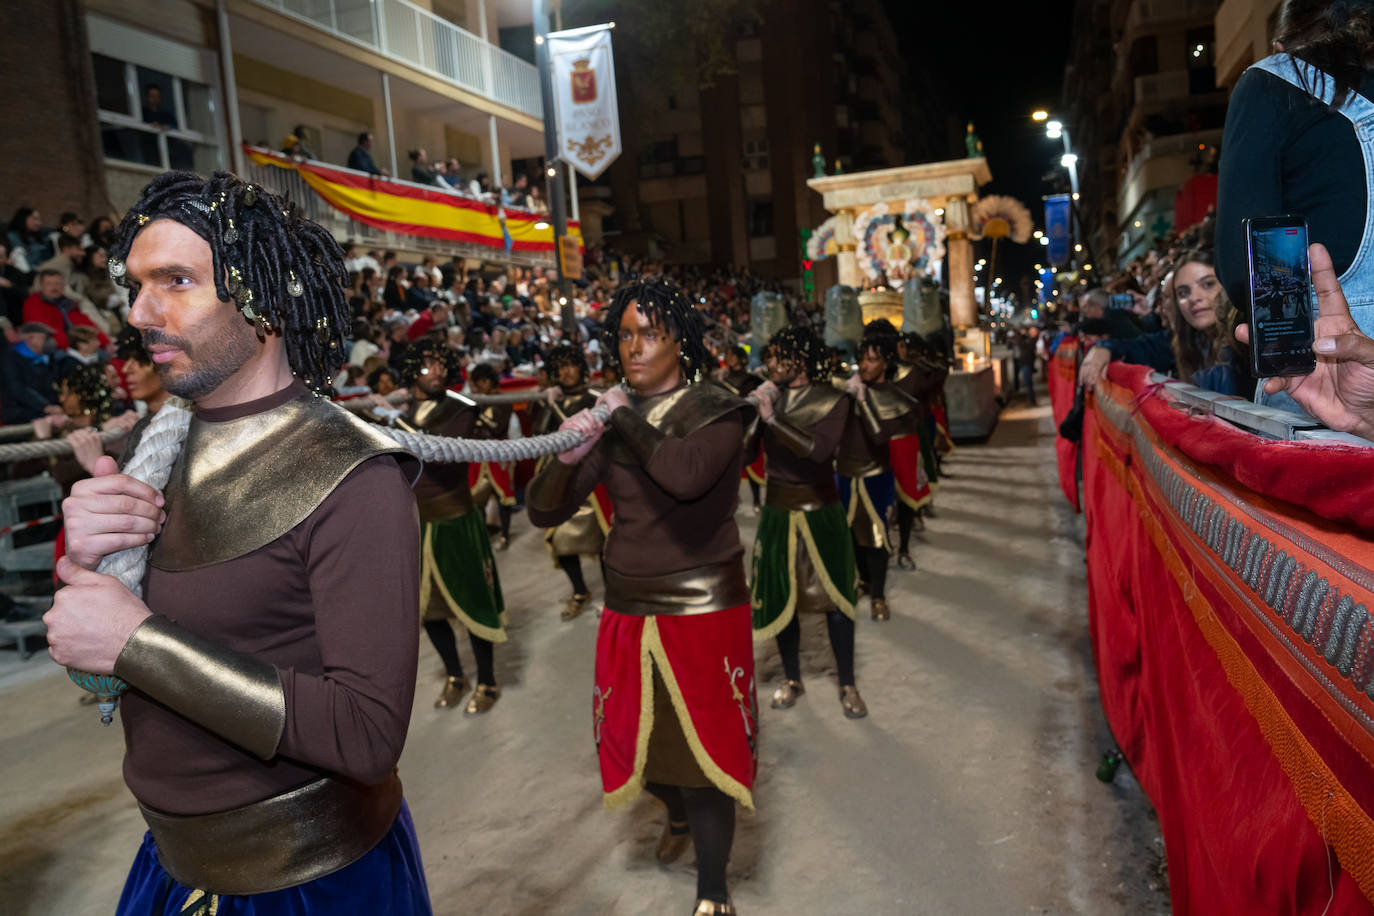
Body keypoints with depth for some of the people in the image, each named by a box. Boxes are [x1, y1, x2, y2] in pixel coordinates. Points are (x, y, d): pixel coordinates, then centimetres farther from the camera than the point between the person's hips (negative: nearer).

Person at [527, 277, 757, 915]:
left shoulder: (716, 412, -9)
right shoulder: (609, 420, 3)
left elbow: (685, 474, -32)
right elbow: (544, 512, -1)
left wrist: (628, 418, -18)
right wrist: (566, 456, -19)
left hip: (703, 610, -4)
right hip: (628, 609, 5)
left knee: (702, 749, 4)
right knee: (636, 743, 19)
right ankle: (679, 814, 53)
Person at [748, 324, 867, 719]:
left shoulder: (833, 399, -10)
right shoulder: (770, 396, -1)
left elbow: (819, 449, -28)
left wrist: (773, 418, -29)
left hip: (821, 512, -3)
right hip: (777, 512, 3)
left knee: (835, 597, 4)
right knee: (781, 598, 9)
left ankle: (847, 685, 18)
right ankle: (792, 678, 26)